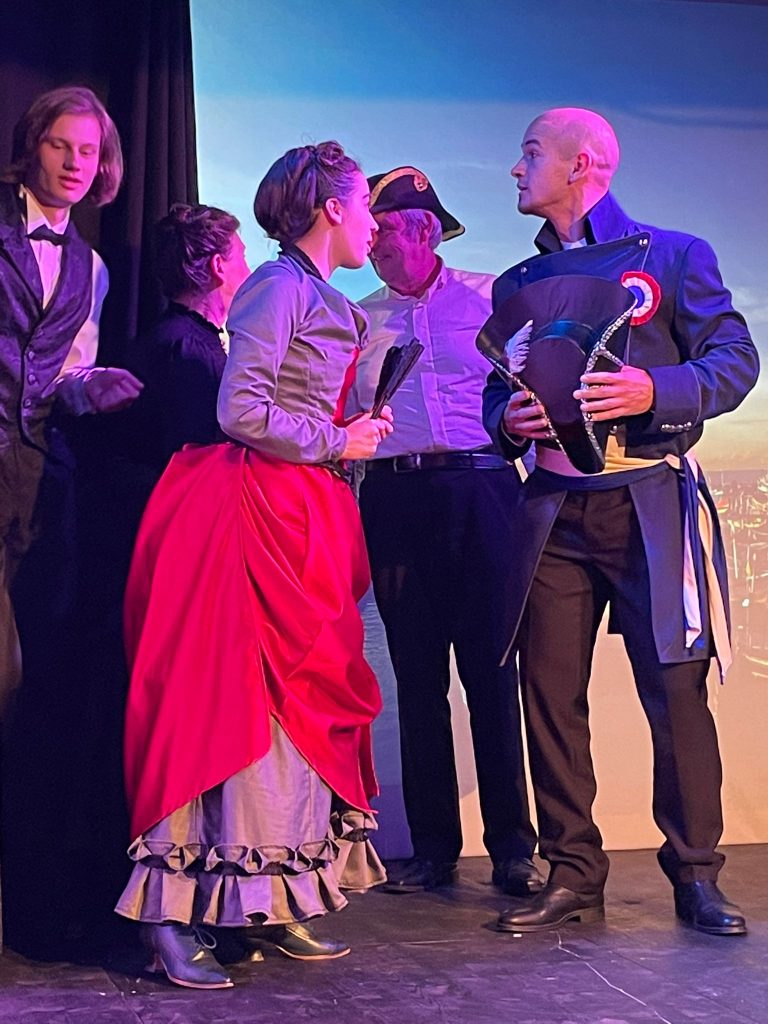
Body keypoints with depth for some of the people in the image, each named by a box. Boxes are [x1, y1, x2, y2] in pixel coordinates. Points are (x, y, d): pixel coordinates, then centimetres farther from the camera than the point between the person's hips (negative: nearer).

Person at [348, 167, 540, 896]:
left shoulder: (491, 298, 9)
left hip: (480, 489, -2)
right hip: (394, 499, 2)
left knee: (491, 670, -4)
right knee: (417, 676, 4)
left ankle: (511, 844, 3)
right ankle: (432, 847, 12)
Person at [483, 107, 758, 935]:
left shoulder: (673, 256, 5)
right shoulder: (518, 284, 19)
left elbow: (735, 357, -2)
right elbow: (496, 394, 18)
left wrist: (655, 391, -19)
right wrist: (508, 422, -6)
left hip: (647, 501, -4)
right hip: (553, 508, 4)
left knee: (675, 688, -5)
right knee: (550, 690, 1)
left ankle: (694, 875, 8)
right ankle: (571, 875, 11)